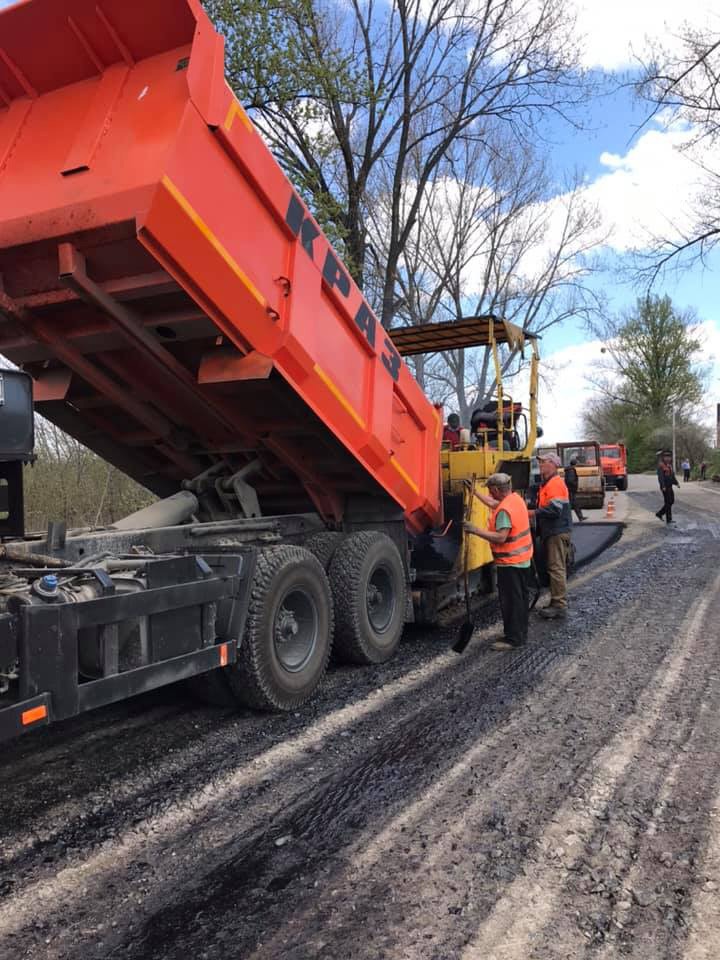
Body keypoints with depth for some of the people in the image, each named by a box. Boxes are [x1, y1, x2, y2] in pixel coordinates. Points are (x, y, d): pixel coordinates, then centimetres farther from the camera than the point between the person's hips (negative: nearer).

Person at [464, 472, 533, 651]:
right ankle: (521, 634, 29)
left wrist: (476, 530, -27)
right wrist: (475, 492, 24)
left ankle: (513, 639, 3)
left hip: (510, 561, -10)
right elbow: (493, 504, 21)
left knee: (510, 600, -3)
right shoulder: (516, 498, 5)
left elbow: (500, 537, -30)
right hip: (522, 558, 10)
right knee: (521, 597, 17)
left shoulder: (504, 510, -25)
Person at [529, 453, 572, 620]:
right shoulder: (546, 483, 18)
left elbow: (554, 510, -24)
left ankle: (560, 607, -5)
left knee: (556, 568, -9)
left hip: (557, 533, -11)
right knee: (553, 568, 15)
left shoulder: (555, 483, -15)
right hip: (551, 532, 11)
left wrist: (534, 513, -17)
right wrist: (534, 512, 9)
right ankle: (556, 603, 23)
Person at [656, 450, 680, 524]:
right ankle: (668, 519, 1)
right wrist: (663, 486, -28)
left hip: (669, 486, 9)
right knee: (668, 502, -5)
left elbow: (672, 475, 18)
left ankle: (659, 513, 24)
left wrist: (676, 483, 5)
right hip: (665, 487, -9)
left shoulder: (669, 465, 14)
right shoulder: (661, 465, -13)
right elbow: (660, 476, -21)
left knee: (671, 501, 13)